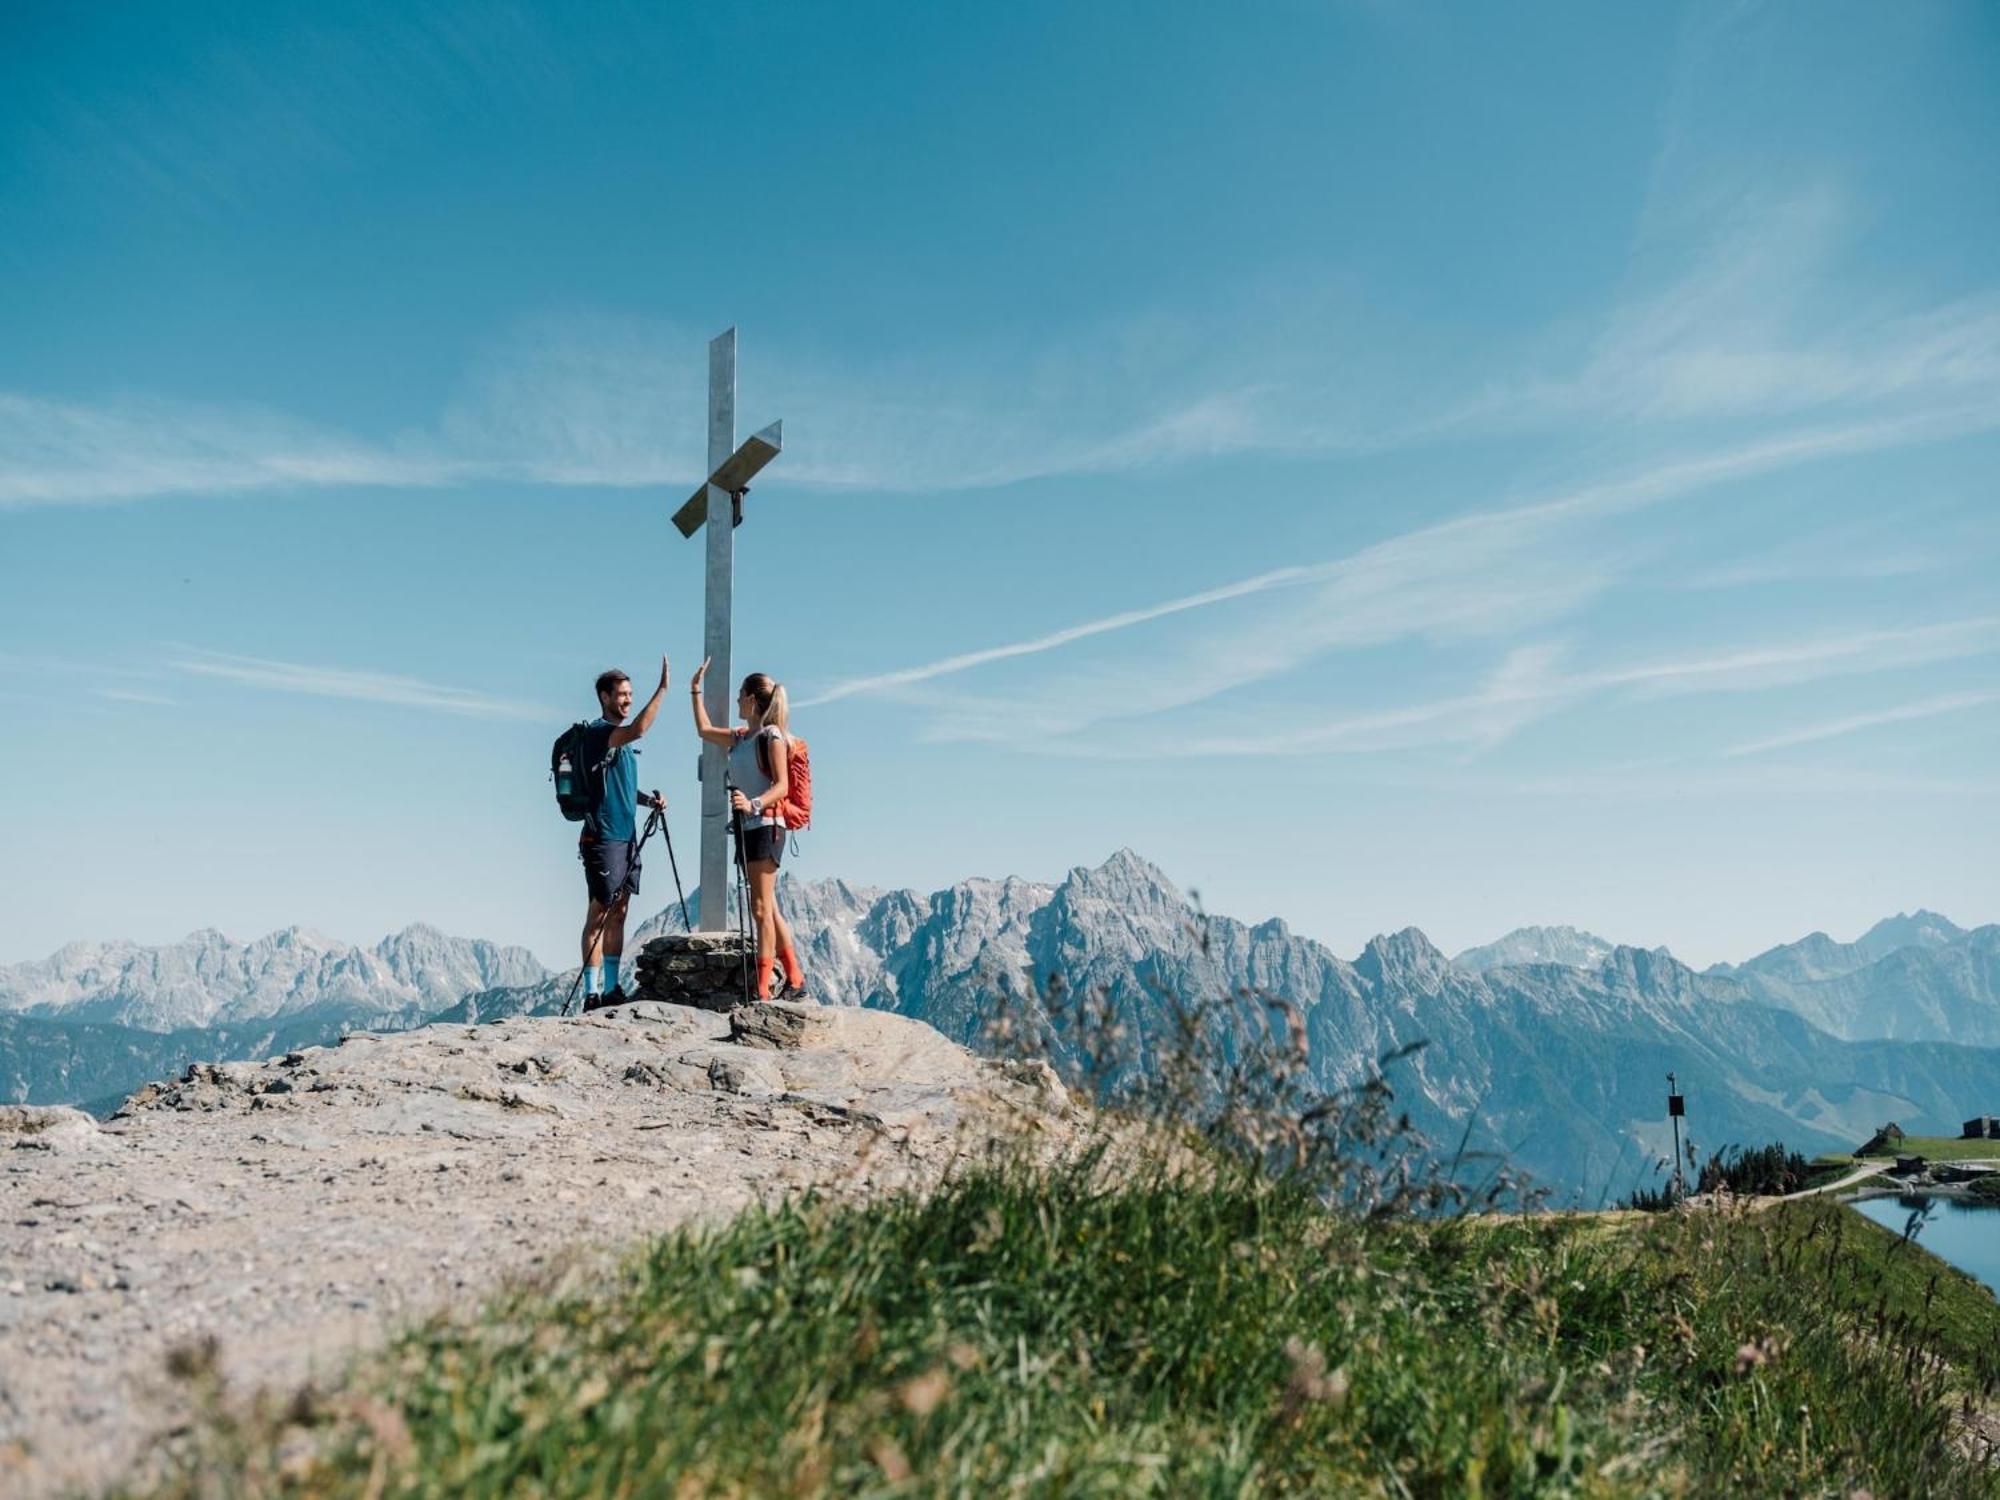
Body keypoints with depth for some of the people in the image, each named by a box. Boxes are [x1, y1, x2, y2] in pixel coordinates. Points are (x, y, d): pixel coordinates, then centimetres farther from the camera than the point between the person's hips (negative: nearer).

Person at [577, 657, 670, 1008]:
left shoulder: (623, 739, 17)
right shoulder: (597, 732, -12)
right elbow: (638, 730, -31)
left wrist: (647, 800, 7)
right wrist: (662, 688, -29)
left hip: (627, 835, 9)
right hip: (602, 836, -9)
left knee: (618, 913, 9)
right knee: (600, 912, -7)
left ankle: (611, 989, 14)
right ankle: (592, 993, -5)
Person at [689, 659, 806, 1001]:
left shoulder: (772, 736, -7)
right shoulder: (740, 738, 16)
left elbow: (781, 785, -14)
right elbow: (704, 730, 31)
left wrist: (754, 804, -30)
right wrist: (695, 689, 31)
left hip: (766, 826, -8)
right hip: (746, 827, 8)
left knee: (761, 908, -10)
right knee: (769, 909, 10)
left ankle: (762, 990, -11)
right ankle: (795, 979, 17)